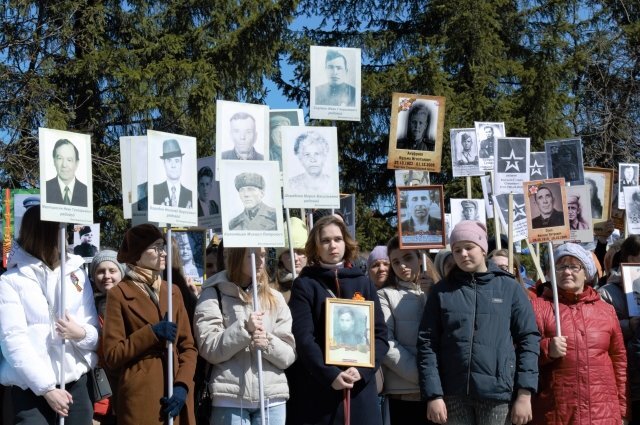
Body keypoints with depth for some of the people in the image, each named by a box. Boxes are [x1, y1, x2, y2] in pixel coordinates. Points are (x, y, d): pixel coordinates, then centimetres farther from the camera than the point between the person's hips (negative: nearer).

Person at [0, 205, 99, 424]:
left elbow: (95, 328, 8)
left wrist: (83, 334, -15)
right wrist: (47, 388, -15)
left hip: (76, 383, 3)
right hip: (31, 389, -3)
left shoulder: (76, 272, 10)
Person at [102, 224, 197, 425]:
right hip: (140, 398, -4)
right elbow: (112, 357, -5)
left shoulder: (173, 291, 13)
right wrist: (151, 333, -15)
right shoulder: (118, 294, -2)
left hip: (177, 396, 4)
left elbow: (188, 346, 8)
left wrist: (182, 385, -7)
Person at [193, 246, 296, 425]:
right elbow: (209, 349, -6)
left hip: (272, 399, 3)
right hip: (230, 399, -3)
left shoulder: (275, 298, 12)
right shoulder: (214, 295, 3)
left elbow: (289, 355, 8)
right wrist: (244, 329, -18)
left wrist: (268, 343, -13)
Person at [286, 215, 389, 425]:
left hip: (360, 389, 3)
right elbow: (303, 338, -8)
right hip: (316, 390, -2)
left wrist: (362, 370, -10)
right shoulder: (304, 285, 2)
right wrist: (330, 375, -19)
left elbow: (380, 334, 6)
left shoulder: (363, 283, 11)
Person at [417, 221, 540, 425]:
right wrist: (433, 394, -6)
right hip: (454, 395, 1)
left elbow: (528, 339, 4)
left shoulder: (510, 288, 6)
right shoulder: (441, 291, 7)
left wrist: (524, 394, -4)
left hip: (497, 394, -1)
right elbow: (427, 343, 3)